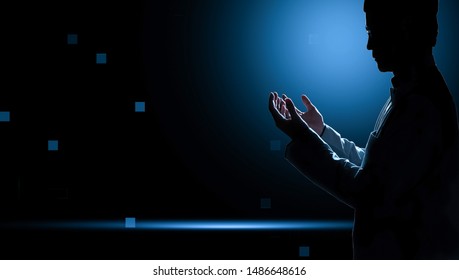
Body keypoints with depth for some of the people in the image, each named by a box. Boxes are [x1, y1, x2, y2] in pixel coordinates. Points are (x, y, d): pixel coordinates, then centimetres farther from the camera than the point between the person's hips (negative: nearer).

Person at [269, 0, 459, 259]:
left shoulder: (422, 106, -23)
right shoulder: (412, 95, 10)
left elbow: (369, 193, -23)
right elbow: (371, 167, 16)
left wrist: (303, 139, -17)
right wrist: (320, 133, 8)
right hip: (394, 258, 10)